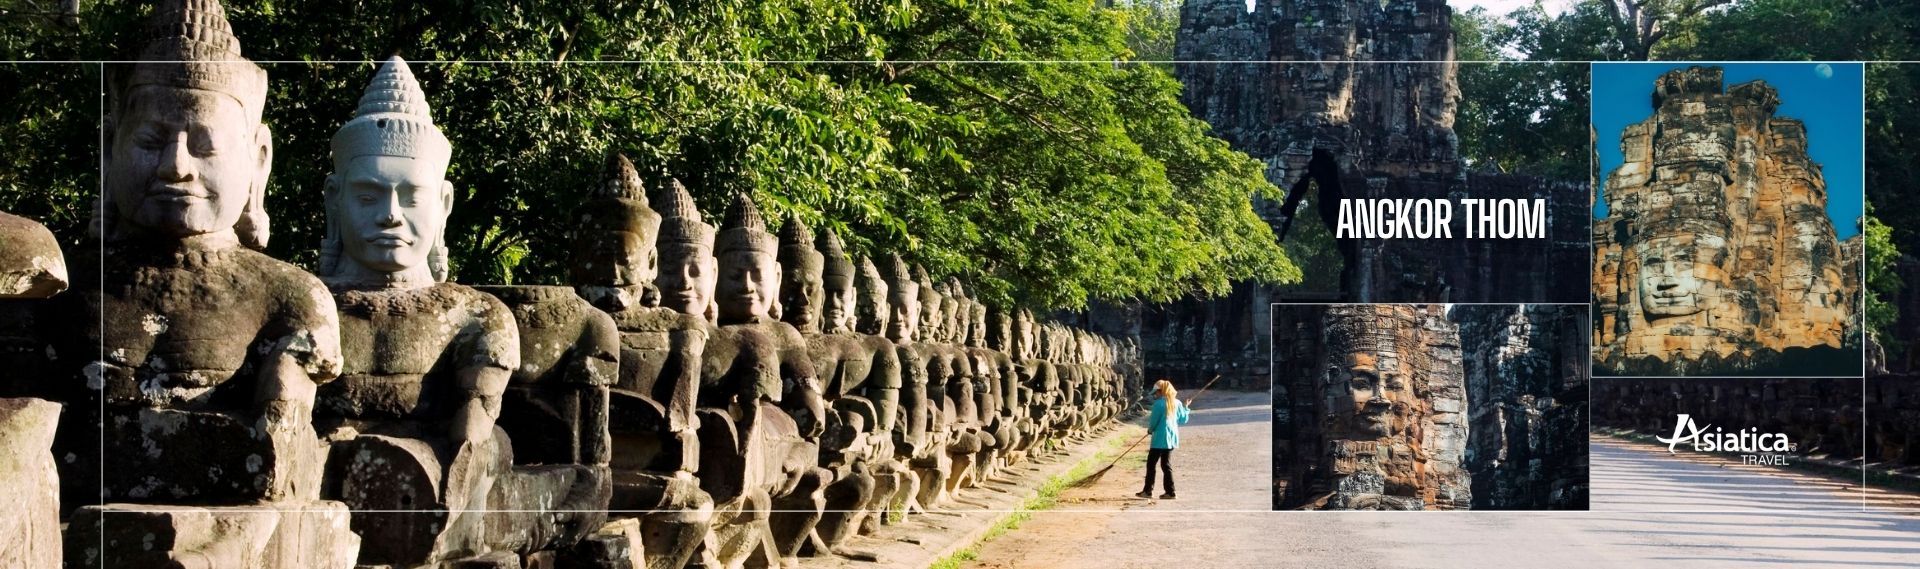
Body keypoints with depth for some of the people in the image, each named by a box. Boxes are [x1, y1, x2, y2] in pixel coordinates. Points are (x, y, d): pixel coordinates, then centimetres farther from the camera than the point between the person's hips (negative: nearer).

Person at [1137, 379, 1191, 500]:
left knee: (1151, 464, 4)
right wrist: (1186, 408, 28)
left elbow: (1153, 421, -9)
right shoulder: (1177, 403, 4)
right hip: (1172, 438, 6)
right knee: (1166, 465, 11)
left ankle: (1148, 491, 6)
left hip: (1160, 439, -6)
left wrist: (1150, 429, 12)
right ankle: (1170, 492, 7)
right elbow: (1183, 420, 11)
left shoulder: (1159, 404, -14)